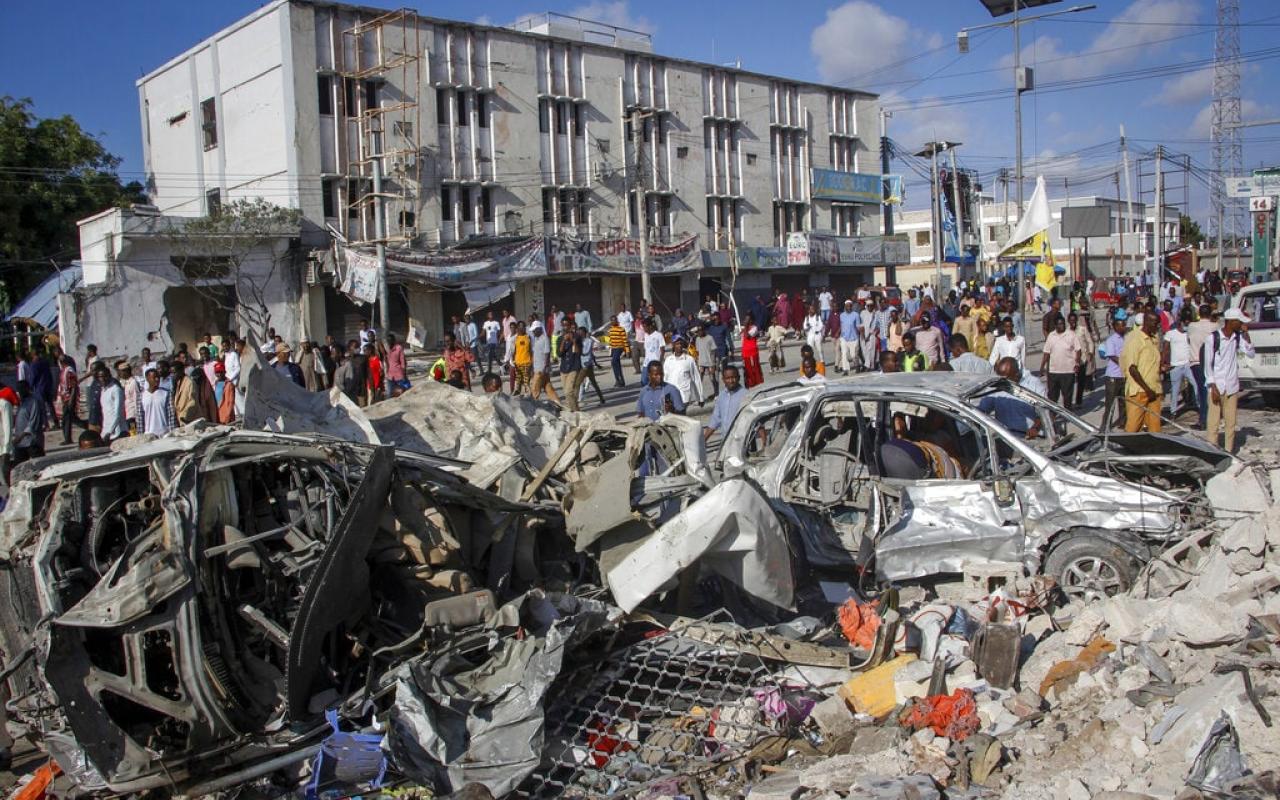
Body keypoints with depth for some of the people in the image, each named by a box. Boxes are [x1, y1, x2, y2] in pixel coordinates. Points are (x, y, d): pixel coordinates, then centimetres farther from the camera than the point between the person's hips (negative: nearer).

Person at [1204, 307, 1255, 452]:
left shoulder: (1238, 337, 5)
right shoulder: (1213, 338, -8)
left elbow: (1251, 354, -3)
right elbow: (1208, 364, -6)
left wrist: (1246, 334, -9)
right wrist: (1213, 387, -9)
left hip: (1232, 387, 4)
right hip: (1217, 386, -4)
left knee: (1231, 422, 7)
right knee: (1213, 421, -3)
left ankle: (1229, 451, 14)